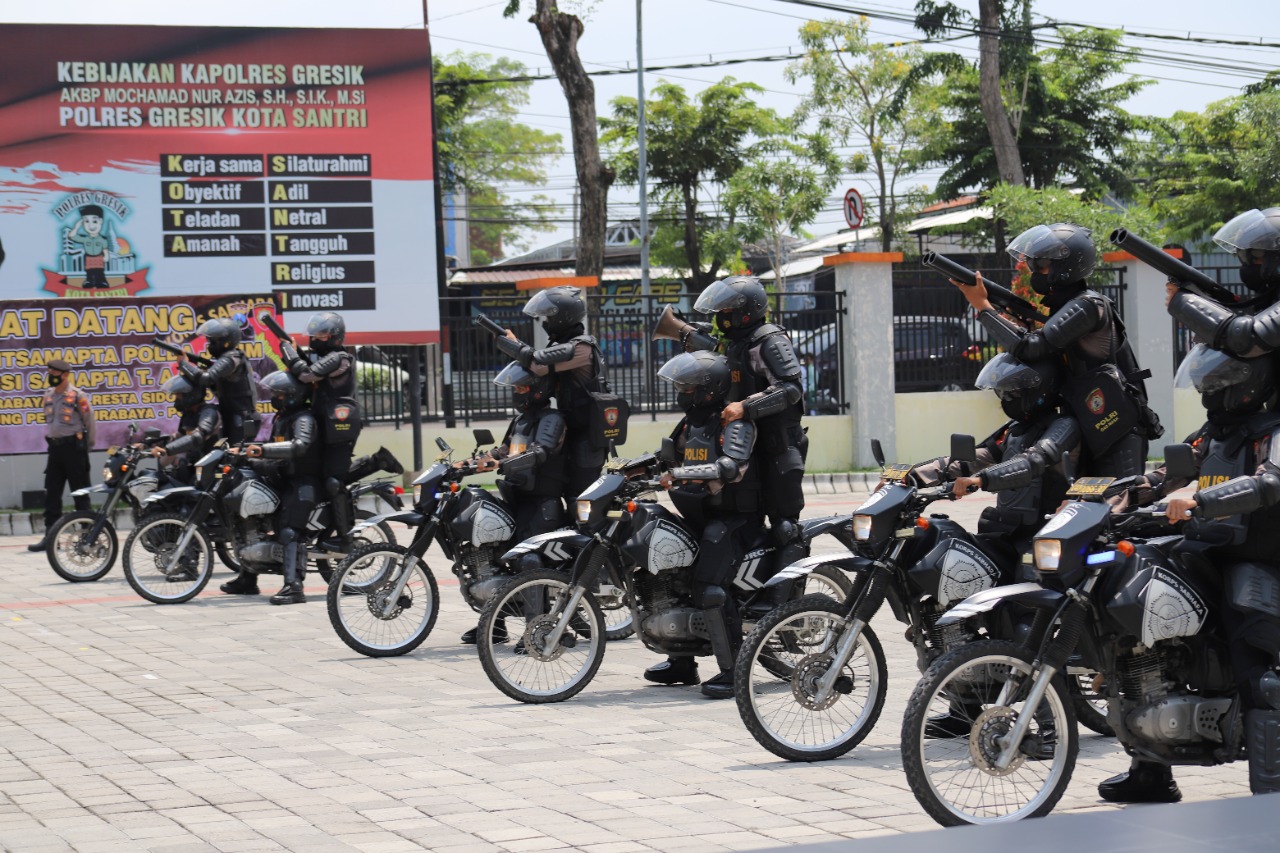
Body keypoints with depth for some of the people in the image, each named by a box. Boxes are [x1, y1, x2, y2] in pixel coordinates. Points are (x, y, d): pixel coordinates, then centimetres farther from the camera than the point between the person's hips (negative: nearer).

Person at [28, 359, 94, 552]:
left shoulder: (77, 396, -10)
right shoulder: (48, 394, 9)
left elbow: (89, 421, -3)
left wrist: (86, 446, 2)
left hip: (74, 447, -6)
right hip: (55, 447, 6)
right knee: (51, 493, 3)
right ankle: (50, 535, 4)